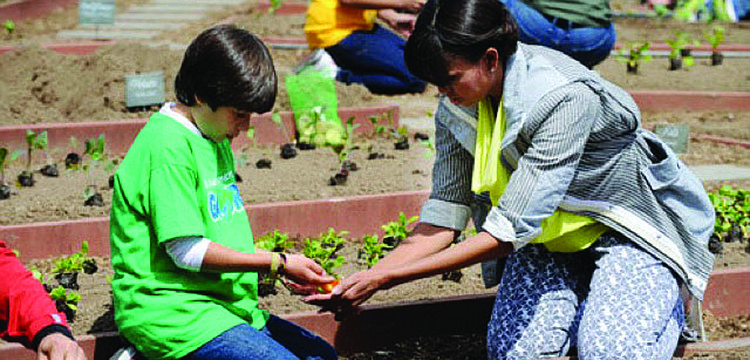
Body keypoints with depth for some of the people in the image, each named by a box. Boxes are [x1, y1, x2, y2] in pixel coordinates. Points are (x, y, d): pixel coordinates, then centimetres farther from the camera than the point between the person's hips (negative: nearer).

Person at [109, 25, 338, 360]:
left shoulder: (216, 139, 15)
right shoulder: (168, 147, -16)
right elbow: (186, 251, -19)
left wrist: (285, 268, 6)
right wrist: (279, 263, -14)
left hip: (224, 304, 10)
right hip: (170, 311, -10)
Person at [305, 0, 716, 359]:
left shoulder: (563, 97, -34)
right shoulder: (455, 110, -13)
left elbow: (509, 231, -35)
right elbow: (442, 221, -10)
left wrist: (385, 279, -36)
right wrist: (365, 276, -27)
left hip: (628, 227, -5)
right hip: (544, 233, 5)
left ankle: (668, 294, 8)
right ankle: (587, 296, 14)